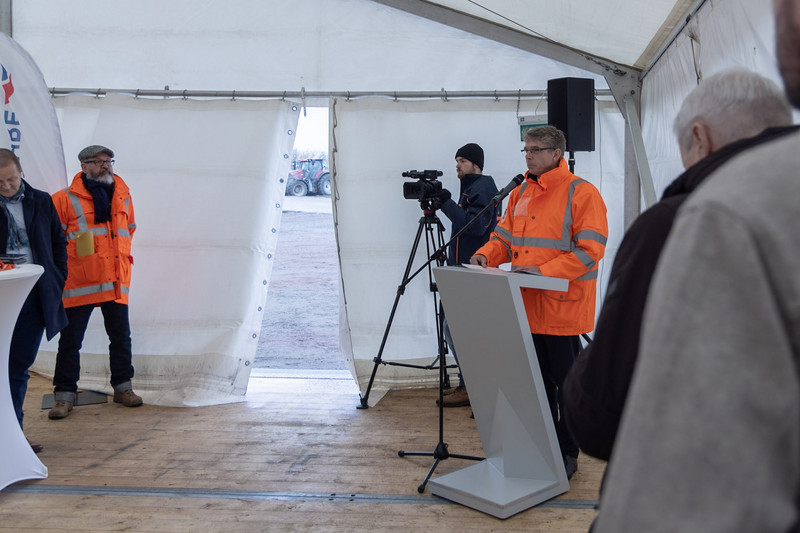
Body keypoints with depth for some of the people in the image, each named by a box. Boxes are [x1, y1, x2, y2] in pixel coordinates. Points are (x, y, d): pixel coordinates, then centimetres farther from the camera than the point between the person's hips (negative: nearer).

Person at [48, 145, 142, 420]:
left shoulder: (123, 197, 12)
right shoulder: (65, 199, -3)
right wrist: (71, 256, -3)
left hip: (116, 282, 4)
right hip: (78, 283, -4)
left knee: (121, 337, 9)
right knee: (70, 340, 2)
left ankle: (123, 387, 23)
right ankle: (65, 394, 11)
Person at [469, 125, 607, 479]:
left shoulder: (581, 193, -9)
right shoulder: (520, 194, 14)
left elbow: (590, 250, -16)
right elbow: (505, 238, 19)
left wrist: (544, 271, -23)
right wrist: (486, 255, -2)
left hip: (563, 308, -6)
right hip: (526, 307, 7)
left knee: (567, 383, 4)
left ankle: (567, 454, 17)